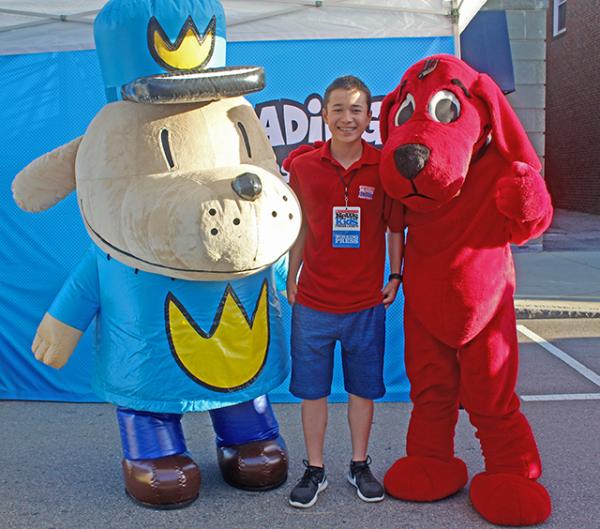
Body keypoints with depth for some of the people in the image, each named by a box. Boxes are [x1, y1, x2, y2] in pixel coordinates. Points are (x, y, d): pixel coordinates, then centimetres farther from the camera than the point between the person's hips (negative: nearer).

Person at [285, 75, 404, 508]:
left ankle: (360, 465, 31)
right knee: (312, 388, 9)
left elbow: (395, 228, 5)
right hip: (313, 299, 1)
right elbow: (301, 229, 8)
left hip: (366, 301, 0)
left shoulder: (384, 167, -3)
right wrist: (291, 278, 9)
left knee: (363, 387, 12)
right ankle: (315, 470, 26)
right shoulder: (303, 166, -1)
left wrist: (395, 277, -2)